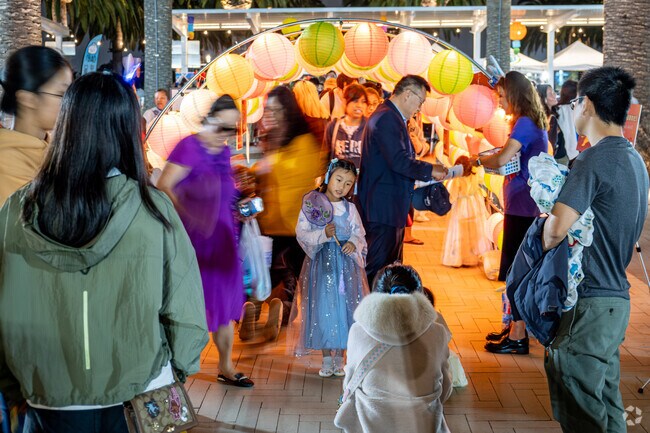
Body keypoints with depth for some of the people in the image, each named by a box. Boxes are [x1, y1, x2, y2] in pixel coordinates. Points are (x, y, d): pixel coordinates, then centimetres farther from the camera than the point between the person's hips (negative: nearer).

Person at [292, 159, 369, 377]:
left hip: (345, 262, 2)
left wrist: (354, 243, -14)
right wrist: (323, 235, -20)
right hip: (321, 262, -2)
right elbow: (302, 233, -6)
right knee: (322, 308, -3)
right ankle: (326, 359, 11)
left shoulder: (349, 208, 7)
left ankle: (339, 358, 13)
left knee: (343, 307, -1)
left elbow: (359, 233, 7)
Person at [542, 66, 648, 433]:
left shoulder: (595, 159, -17)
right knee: (607, 404, 18)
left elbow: (558, 227, -25)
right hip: (617, 296, 9)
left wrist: (545, 241, -5)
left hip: (591, 303, -9)